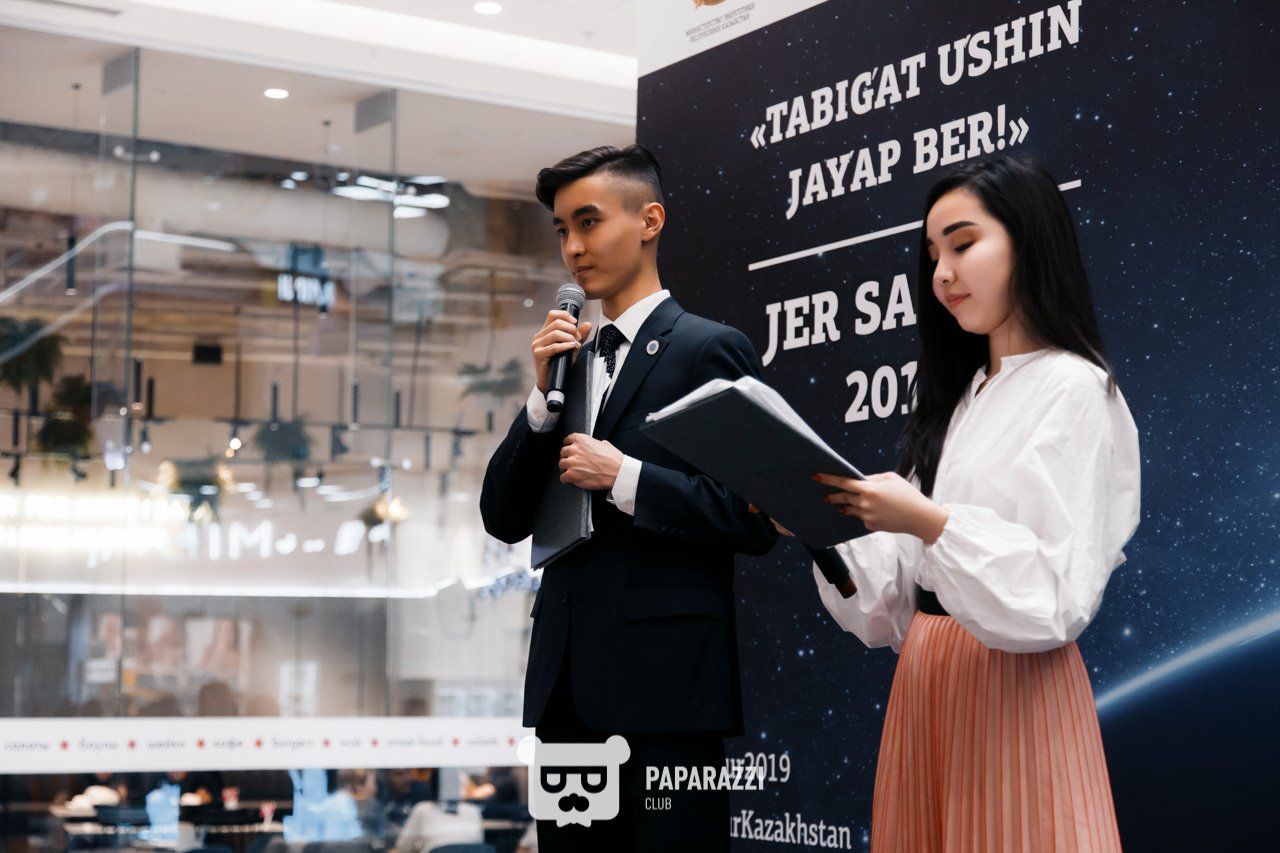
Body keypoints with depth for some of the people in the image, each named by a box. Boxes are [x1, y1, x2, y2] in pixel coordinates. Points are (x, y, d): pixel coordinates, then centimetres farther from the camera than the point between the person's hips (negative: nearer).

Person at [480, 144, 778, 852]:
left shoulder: (709, 349, -3)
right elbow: (505, 520, 11)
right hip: (568, 682, 7)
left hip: (665, 684, -6)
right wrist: (545, 396, 0)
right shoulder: (568, 358, 17)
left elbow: (755, 520, -10)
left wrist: (625, 477, -14)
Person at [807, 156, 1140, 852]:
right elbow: (895, 599, 12)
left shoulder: (1075, 391, -6)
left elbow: (1059, 599, -16)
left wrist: (929, 523, -25)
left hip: (1015, 690, -7)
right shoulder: (957, 401, 16)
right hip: (925, 686, 7)